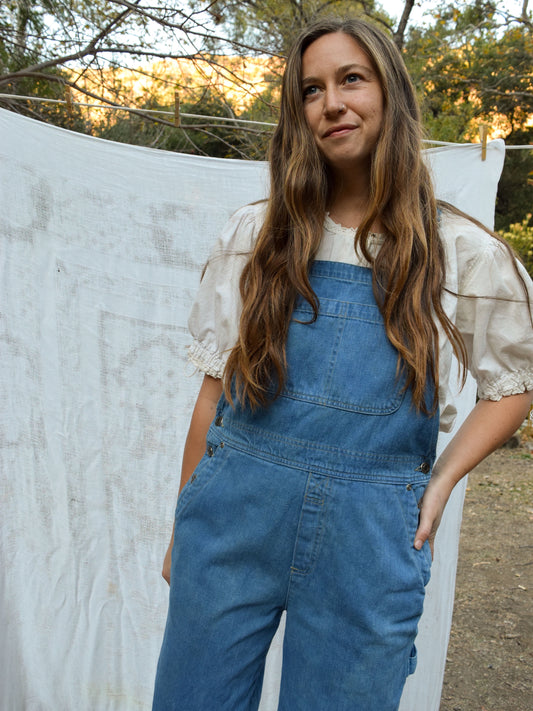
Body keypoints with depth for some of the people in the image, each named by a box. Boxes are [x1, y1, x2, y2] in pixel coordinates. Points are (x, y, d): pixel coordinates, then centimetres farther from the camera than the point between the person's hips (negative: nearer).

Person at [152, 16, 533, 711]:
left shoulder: (463, 253, 1)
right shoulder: (257, 234, 3)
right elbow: (215, 388, 6)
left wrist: (441, 481, -1)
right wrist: (184, 525, 8)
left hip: (369, 537, -1)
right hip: (235, 510, 2)